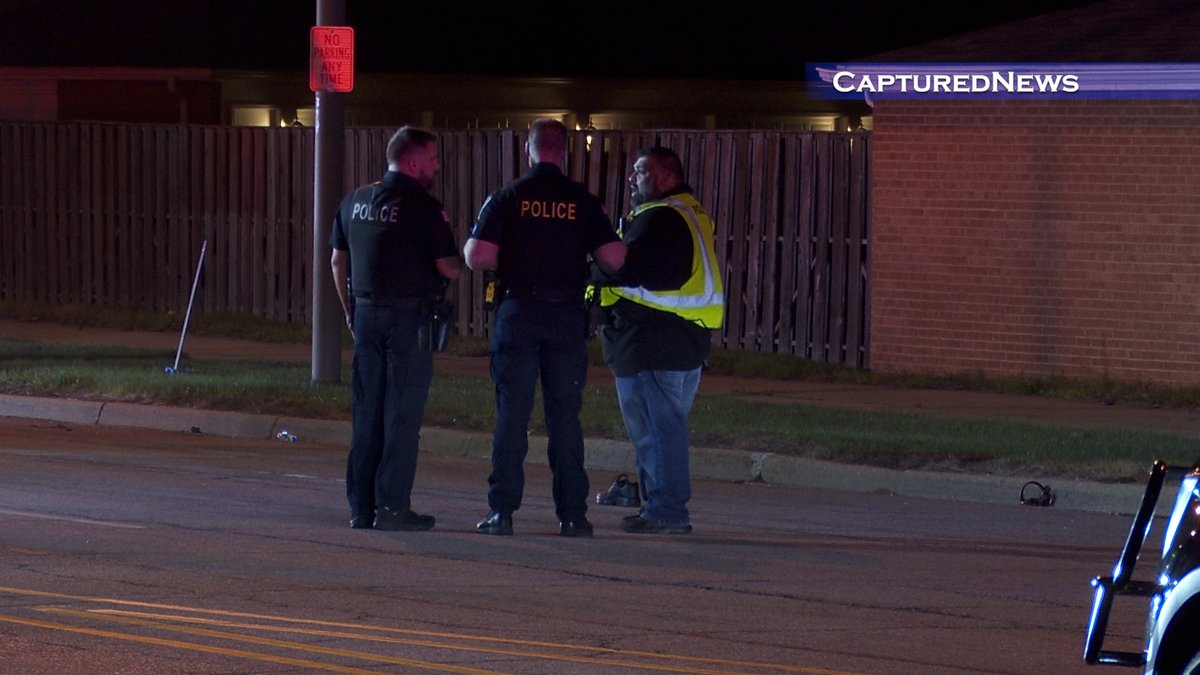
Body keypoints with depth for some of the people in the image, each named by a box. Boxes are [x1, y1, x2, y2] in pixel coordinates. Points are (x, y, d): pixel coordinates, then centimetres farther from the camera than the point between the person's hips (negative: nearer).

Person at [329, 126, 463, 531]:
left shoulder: (354, 202, 10)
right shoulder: (423, 207, -11)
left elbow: (337, 262, 15)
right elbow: (447, 267, -13)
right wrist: (460, 263, 9)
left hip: (366, 315, 6)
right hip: (409, 317, -6)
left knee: (366, 413, 10)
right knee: (402, 414, -2)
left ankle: (361, 506, 11)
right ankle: (392, 506, -3)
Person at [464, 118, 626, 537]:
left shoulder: (508, 199, -3)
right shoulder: (582, 201, 0)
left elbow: (476, 257, -9)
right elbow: (614, 258, -4)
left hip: (518, 312, -1)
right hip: (567, 315, 1)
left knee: (512, 414, 2)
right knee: (565, 417, 6)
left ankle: (502, 512, 0)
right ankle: (572, 514, 5)